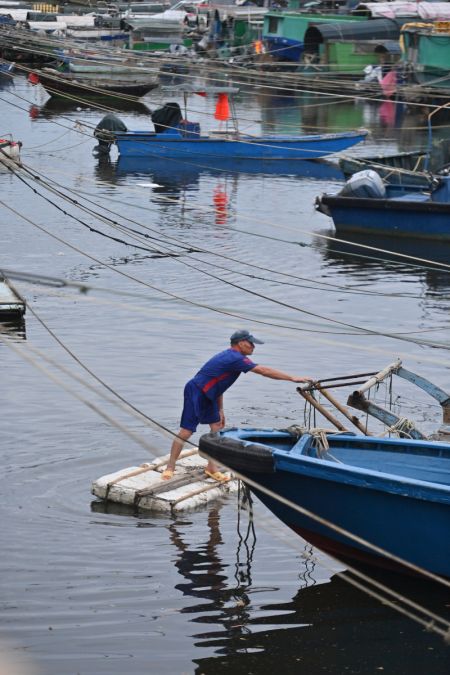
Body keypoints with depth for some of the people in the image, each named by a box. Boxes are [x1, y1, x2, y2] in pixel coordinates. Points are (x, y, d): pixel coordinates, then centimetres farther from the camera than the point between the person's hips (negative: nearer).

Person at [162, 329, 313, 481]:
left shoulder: (229, 356, 13)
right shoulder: (236, 359, -19)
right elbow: (264, 371, -21)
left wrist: (220, 410, 21)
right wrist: (293, 378, -19)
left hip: (207, 396, 10)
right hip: (195, 393, -10)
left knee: (216, 427, 9)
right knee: (186, 431, -8)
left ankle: (211, 467, 15)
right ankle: (170, 468, 0)